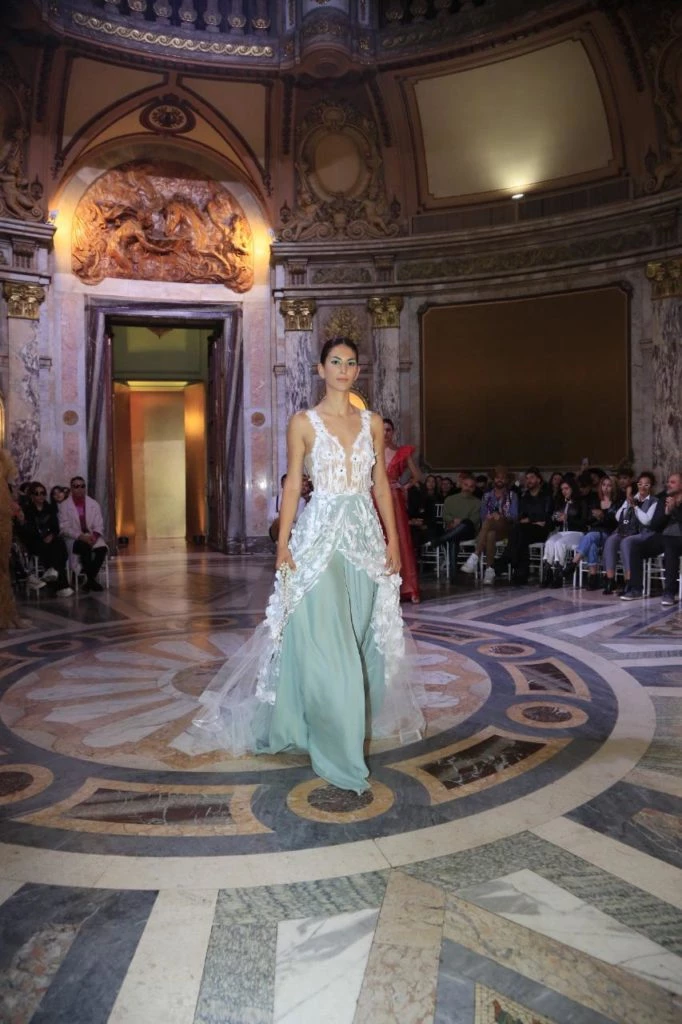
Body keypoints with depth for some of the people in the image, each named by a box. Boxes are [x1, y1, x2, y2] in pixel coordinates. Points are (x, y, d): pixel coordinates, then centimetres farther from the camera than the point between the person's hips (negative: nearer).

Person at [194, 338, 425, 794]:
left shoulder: (372, 422, 10)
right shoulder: (304, 422, 1)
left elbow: (382, 485, 10)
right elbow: (293, 486, -1)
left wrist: (393, 541, 5)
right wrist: (283, 545, -7)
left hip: (365, 536, 4)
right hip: (320, 536, -4)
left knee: (361, 639, 12)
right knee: (325, 645, -7)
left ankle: (356, 719, 33)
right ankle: (340, 753, 3)